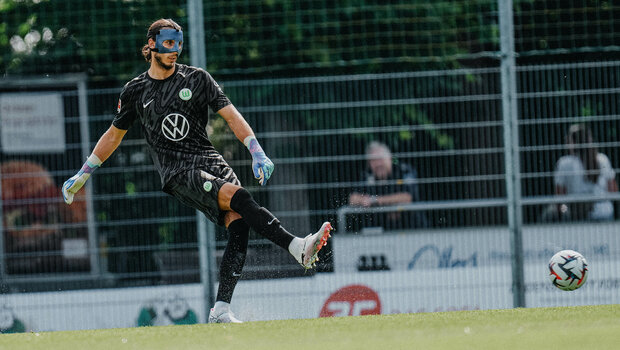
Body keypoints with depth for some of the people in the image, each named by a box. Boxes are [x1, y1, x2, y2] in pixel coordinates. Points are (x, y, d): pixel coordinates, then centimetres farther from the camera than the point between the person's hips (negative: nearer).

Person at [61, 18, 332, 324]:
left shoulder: (197, 79, 10)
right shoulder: (135, 91, 10)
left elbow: (231, 116, 4)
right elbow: (114, 135, 22)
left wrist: (257, 154, -9)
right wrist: (81, 176, 24)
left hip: (210, 161, 2)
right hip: (178, 172, -2)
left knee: (238, 224, -22)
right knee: (238, 196, -29)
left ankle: (221, 311, -25)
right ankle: (297, 248, -41)